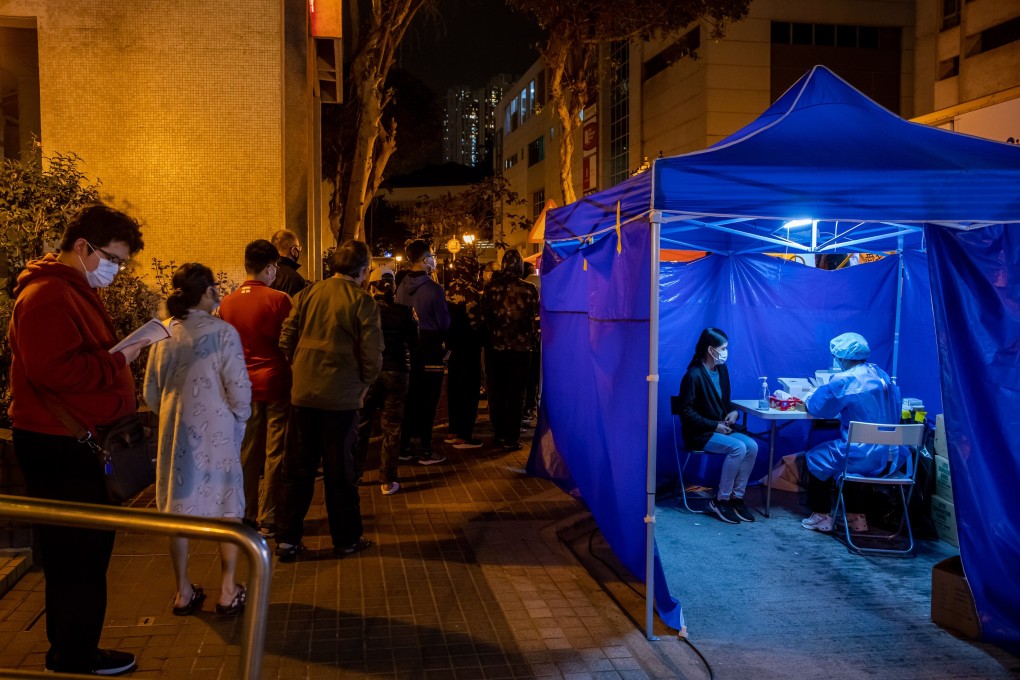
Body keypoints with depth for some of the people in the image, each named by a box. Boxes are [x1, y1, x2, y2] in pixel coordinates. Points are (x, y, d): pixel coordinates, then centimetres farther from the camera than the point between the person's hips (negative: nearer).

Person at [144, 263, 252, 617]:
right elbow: (239, 389, -15)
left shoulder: (163, 334, -1)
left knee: (179, 507, 14)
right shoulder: (222, 332, -15)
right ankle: (227, 591, 16)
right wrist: (239, 418, 3)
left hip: (175, 432, 4)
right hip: (217, 434, -4)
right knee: (227, 506, 10)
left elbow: (151, 393, 4)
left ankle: (183, 591, 24)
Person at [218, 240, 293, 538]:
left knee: (247, 453, 13)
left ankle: (246, 515, 21)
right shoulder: (278, 299, -12)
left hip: (244, 386, 5)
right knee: (275, 453, 4)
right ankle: (268, 519, 8)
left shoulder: (227, 303, 1)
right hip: (276, 383, -4)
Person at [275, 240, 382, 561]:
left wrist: (302, 370, 13)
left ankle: (287, 538, 15)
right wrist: (363, 384, 5)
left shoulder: (306, 294, 3)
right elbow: (372, 354, -11)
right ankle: (346, 539, 19)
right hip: (342, 396, -3)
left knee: (298, 466, 12)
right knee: (340, 469, 8)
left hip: (303, 391, 4)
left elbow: (286, 341, 2)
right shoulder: (362, 301, -8)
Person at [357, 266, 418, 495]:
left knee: (361, 426, 13)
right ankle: (387, 482, 10)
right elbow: (414, 343, -1)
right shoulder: (404, 312, -7)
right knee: (391, 429, 7)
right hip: (396, 373, 0)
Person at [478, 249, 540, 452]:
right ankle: (511, 438, 6)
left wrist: (487, 339, 11)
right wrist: (532, 340, 13)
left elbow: (483, 316, -2)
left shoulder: (491, 287, -4)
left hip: (495, 347, 1)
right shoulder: (529, 289, -6)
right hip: (521, 348, -1)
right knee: (516, 393, 5)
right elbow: (536, 319, -2)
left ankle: (498, 434, 18)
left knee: (496, 392, 12)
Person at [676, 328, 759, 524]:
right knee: (738, 448, -28)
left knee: (752, 446, -16)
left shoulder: (722, 369, 7)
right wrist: (714, 426, -19)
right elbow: (687, 412, -16)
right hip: (699, 433, -7)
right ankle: (720, 501, -15)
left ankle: (737, 498, -8)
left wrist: (733, 411, -2)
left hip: (721, 428, 8)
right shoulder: (694, 375, -17)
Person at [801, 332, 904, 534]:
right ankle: (856, 517, 34)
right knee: (851, 450, 34)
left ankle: (822, 517, 21)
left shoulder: (844, 380, -14)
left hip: (866, 457, -7)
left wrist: (809, 399, 18)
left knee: (817, 457, 17)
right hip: (893, 457, 7)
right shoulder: (882, 375, 10)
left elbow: (818, 407, -6)